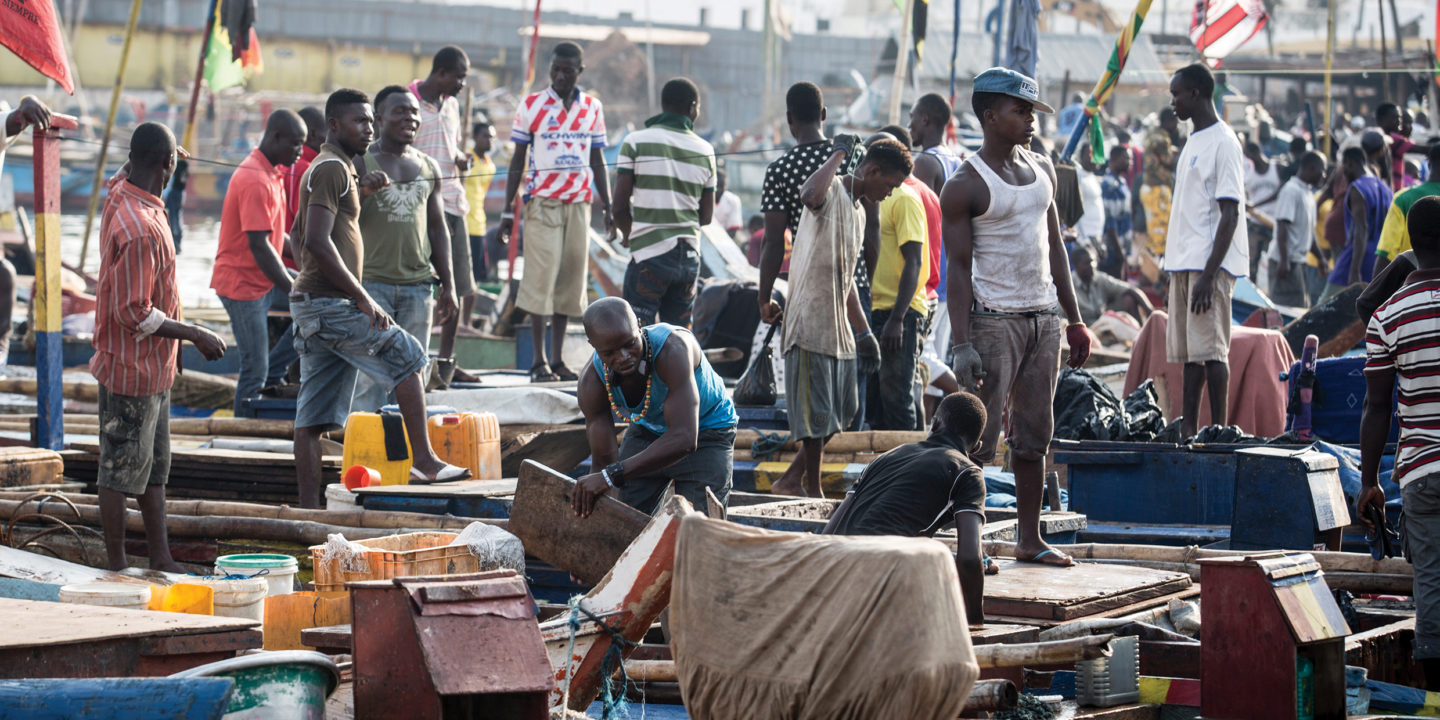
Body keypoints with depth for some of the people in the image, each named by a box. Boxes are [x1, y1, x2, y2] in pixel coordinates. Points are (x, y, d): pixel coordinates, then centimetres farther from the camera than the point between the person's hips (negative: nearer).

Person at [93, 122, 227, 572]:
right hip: (133, 370, -10)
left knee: (155, 468, 15)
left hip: (153, 367, 10)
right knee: (121, 473, 1)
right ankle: (117, 569, 9)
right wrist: (196, 335, -19)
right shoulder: (140, 230, -28)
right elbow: (135, 315, -26)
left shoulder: (120, 193, 1)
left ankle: (161, 560, 21)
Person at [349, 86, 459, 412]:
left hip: (418, 284, 5)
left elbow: (437, 227, 17)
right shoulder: (360, 163, 0)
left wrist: (448, 285, 13)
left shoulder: (428, 167, 14)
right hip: (371, 283, -5)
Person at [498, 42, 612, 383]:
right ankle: (539, 360, -6)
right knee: (542, 277, -9)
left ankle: (558, 358, 8)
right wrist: (507, 209, 1)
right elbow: (518, 160, 5)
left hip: (579, 203, 3)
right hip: (543, 201, -3)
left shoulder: (592, 108, 10)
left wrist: (608, 207, 11)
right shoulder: (531, 106, 2)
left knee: (570, 279, 3)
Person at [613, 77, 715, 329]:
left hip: (650, 253, -4)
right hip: (689, 254, 4)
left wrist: (628, 233, 14)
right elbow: (706, 216, 11)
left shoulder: (636, 142, -4)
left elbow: (620, 206, -6)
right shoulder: (705, 151, 6)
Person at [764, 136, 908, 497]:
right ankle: (812, 491, 3)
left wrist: (864, 331, 26)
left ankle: (792, 481, 20)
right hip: (812, 323, -10)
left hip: (839, 326, 10)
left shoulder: (857, 211, 20)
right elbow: (810, 194, -37)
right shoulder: (831, 193, -9)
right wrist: (839, 154, -22)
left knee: (843, 411, 12)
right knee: (816, 413, -5)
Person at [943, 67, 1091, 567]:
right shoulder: (965, 186, -8)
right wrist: (961, 343, -17)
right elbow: (959, 267, -11)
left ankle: (1030, 540, 13)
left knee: (1034, 434, 8)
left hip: (1043, 316, 7)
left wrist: (1074, 319, 15)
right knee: (978, 437, -9)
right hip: (994, 319, -7)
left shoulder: (1042, 171, 13)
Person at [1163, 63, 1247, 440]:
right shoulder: (1193, 141, 19)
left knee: (1210, 350, -10)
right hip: (1184, 264, 9)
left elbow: (1230, 215, -16)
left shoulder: (1223, 143, -11)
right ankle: (1188, 430, 12)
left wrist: (1208, 275, -21)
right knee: (1188, 352, 9)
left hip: (1210, 264, -9)